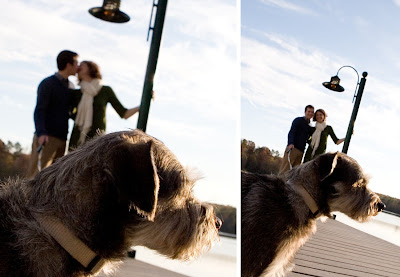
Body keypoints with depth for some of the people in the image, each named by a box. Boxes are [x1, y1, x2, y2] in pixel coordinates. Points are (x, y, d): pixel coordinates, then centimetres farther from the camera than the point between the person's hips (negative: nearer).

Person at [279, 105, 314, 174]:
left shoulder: (309, 127, 22)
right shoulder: (298, 120, 2)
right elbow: (291, 133, -11)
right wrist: (291, 143, -26)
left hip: (301, 151, 6)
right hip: (292, 148, -6)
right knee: (285, 169, -12)